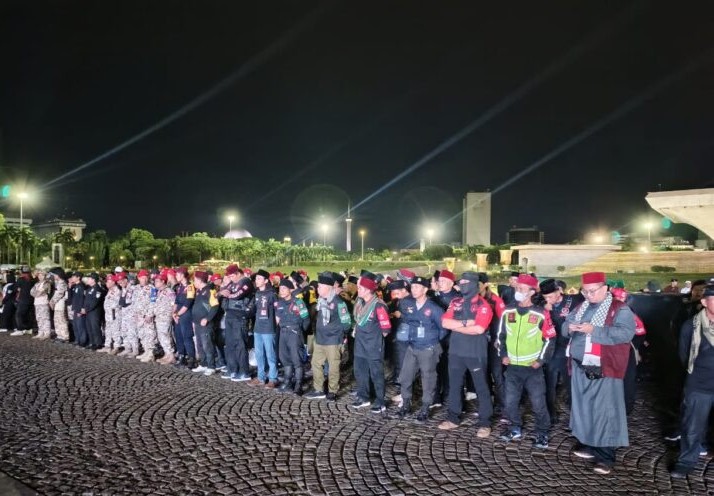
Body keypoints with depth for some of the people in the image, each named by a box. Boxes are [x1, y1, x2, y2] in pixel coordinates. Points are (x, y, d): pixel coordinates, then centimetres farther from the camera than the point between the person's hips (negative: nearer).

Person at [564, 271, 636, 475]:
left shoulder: (620, 309, -9)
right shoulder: (581, 307, 12)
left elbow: (625, 333, -23)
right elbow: (564, 327, 14)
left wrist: (594, 330, -28)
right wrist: (569, 327, -10)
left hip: (604, 369, -7)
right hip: (580, 368, 7)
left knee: (605, 411, -2)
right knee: (583, 408, 15)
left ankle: (606, 456, 6)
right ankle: (588, 446, 30)